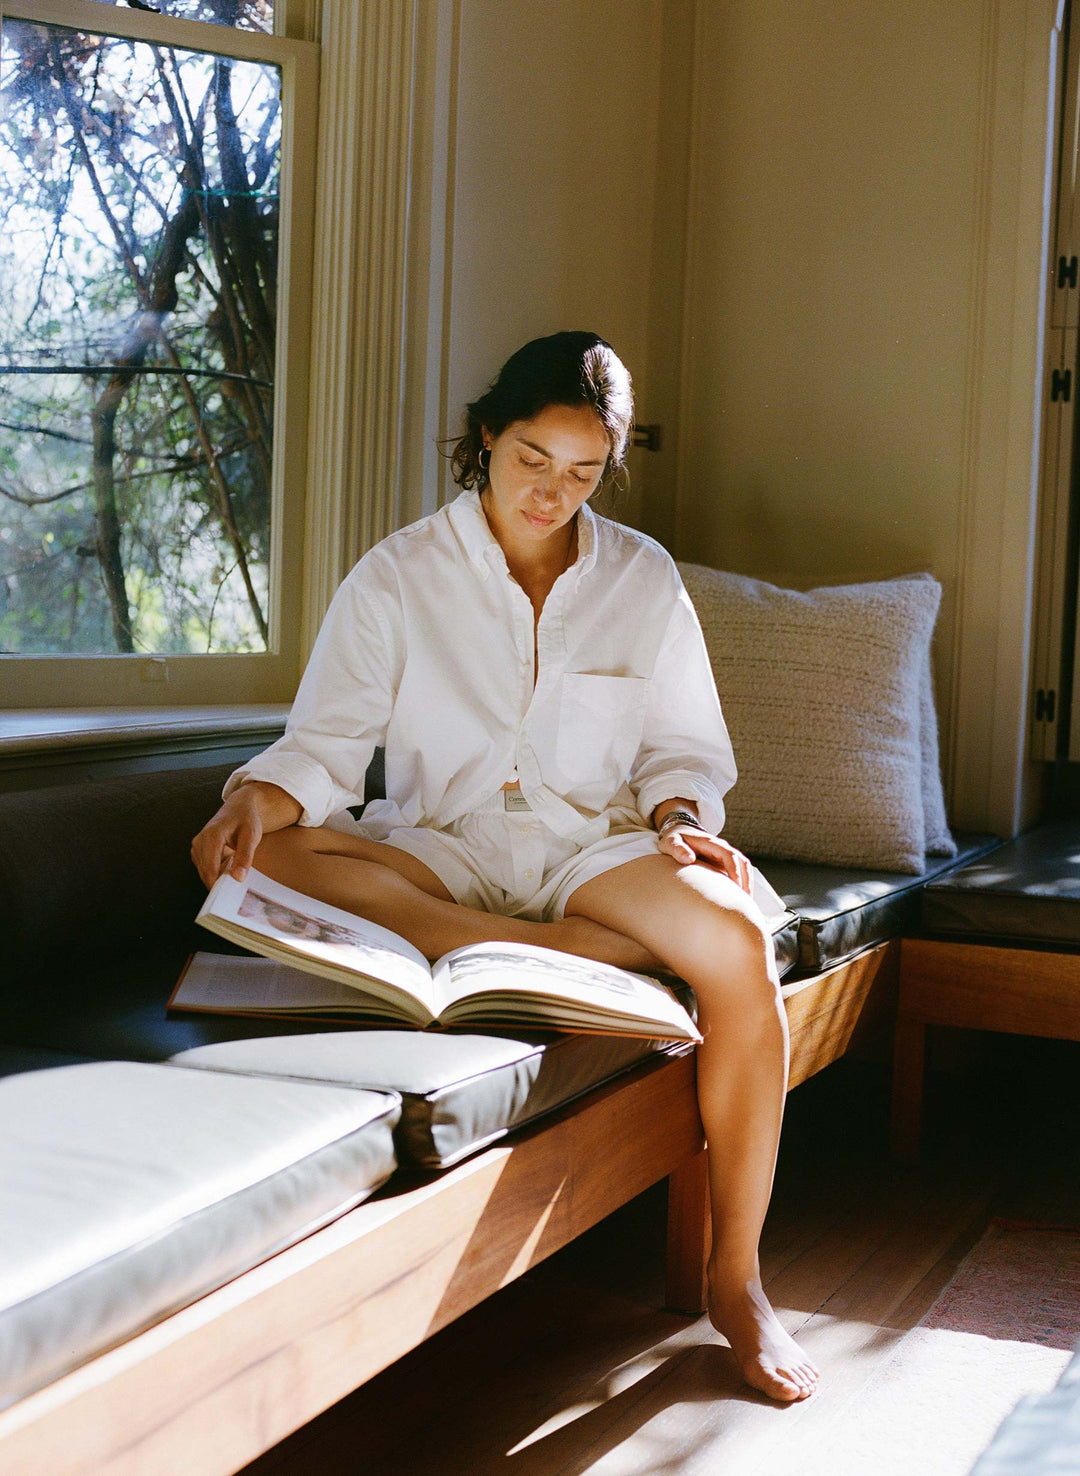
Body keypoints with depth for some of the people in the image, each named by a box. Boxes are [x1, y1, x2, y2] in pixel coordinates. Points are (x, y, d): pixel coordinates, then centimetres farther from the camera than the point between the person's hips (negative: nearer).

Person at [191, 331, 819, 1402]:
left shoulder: (642, 577, 10)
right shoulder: (398, 573, 4)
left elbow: (682, 744, 13)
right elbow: (328, 741, -3)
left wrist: (679, 815, -10)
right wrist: (259, 795, -25)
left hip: (592, 839, 1)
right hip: (438, 845, 0)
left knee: (736, 942, -32)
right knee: (261, 859, -31)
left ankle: (735, 1281, -17)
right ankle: (572, 948, -33)